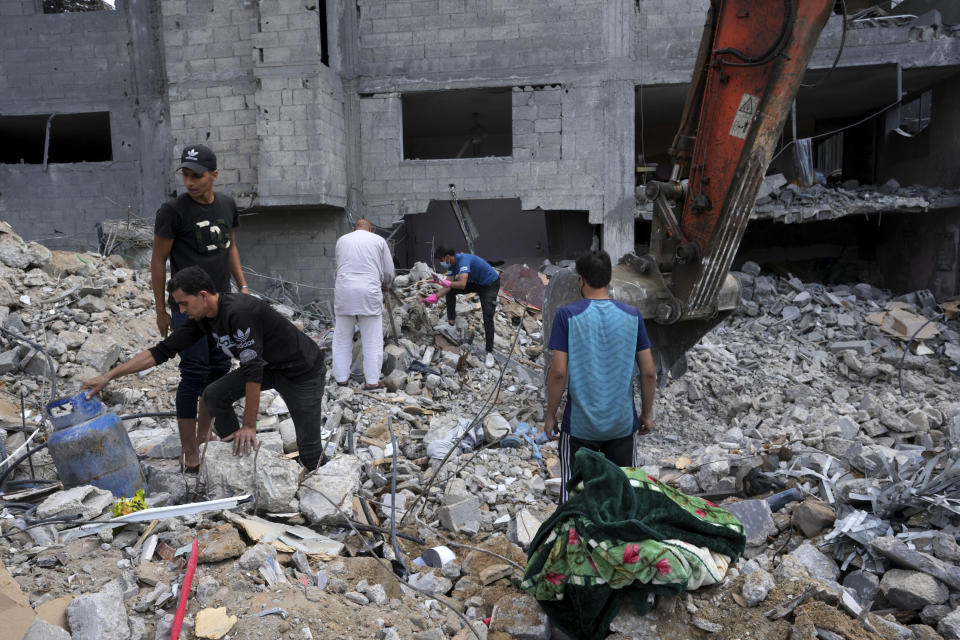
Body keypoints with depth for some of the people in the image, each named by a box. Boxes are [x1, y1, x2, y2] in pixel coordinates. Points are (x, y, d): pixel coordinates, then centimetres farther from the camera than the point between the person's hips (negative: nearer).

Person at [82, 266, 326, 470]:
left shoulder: (238, 313, -32)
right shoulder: (201, 318, -4)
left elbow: (253, 372, -30)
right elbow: (161, 351, 2)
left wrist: (249, 426, -23)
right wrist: (108, 376, -1)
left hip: (303, 370, -8)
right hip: (268, 366, 8)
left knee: (308, 448, -9)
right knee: (214, 395, -4)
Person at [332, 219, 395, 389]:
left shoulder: (342, 239, 14)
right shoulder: (379, 240, 9)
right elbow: (388, 271, 10)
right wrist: (384, 285, 29)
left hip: (344, 291, 2)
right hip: (369, 292, -2)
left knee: (342, 338, 12)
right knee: (372, 340, 4)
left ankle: (341, 377, 17)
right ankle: (372, 380, 5)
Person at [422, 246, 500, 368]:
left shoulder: (463, 260, -33)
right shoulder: (452, 264, -5)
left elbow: (462, 284, -44)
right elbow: (449, 285, -4)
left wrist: (447, 283, -31)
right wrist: (435, 296, -14)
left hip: (490, 284, -9)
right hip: (476, 282, 9)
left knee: (487, 317, -18)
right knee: (450, 291, 12)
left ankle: (490, 353, -16)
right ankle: (451, 321, 25)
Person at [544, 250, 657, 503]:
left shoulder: (567, 315, -11)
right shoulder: (632, 315, -2)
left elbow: (559, 371, -14)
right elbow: (649, 371, -1)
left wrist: (550, 415, -2)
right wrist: (647, 413, 12)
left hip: (580, 425, -2)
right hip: (622, 423, 3)